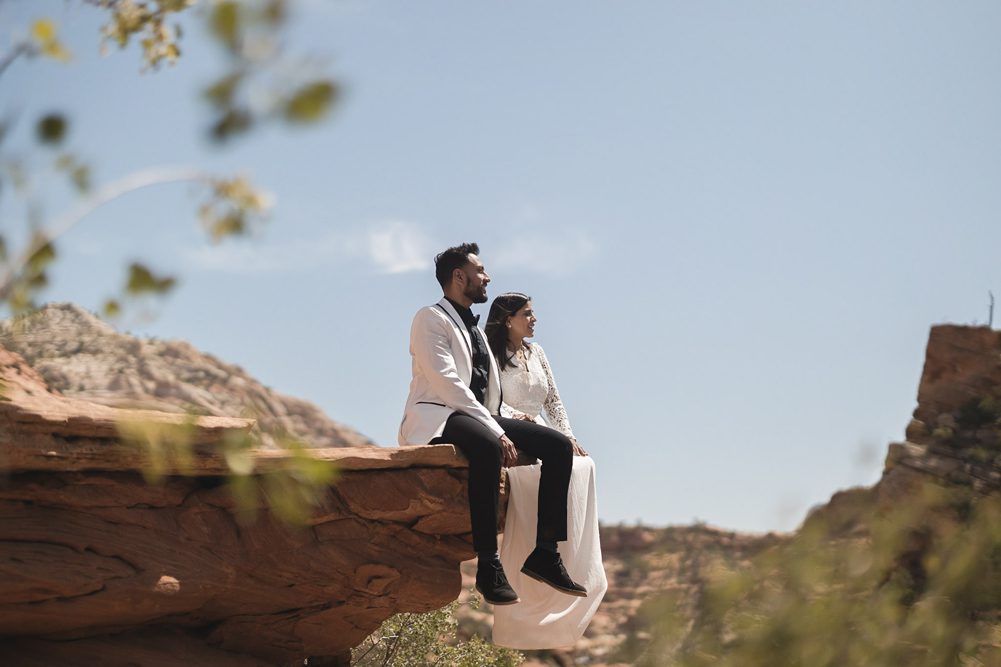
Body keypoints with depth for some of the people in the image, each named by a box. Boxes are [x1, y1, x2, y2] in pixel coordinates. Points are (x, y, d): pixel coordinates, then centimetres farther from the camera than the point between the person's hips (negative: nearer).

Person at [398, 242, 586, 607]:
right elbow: (447, 383, -16)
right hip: (437, 419, -9)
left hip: (478, 416, 9)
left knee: (559, 445, -8)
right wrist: (497, 432, -22)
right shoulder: (431, 319, -4)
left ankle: (545, 552, -11)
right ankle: (488, 565, -41)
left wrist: (502, 427, 3)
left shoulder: (474, 327, 25)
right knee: (487, 447, -41)